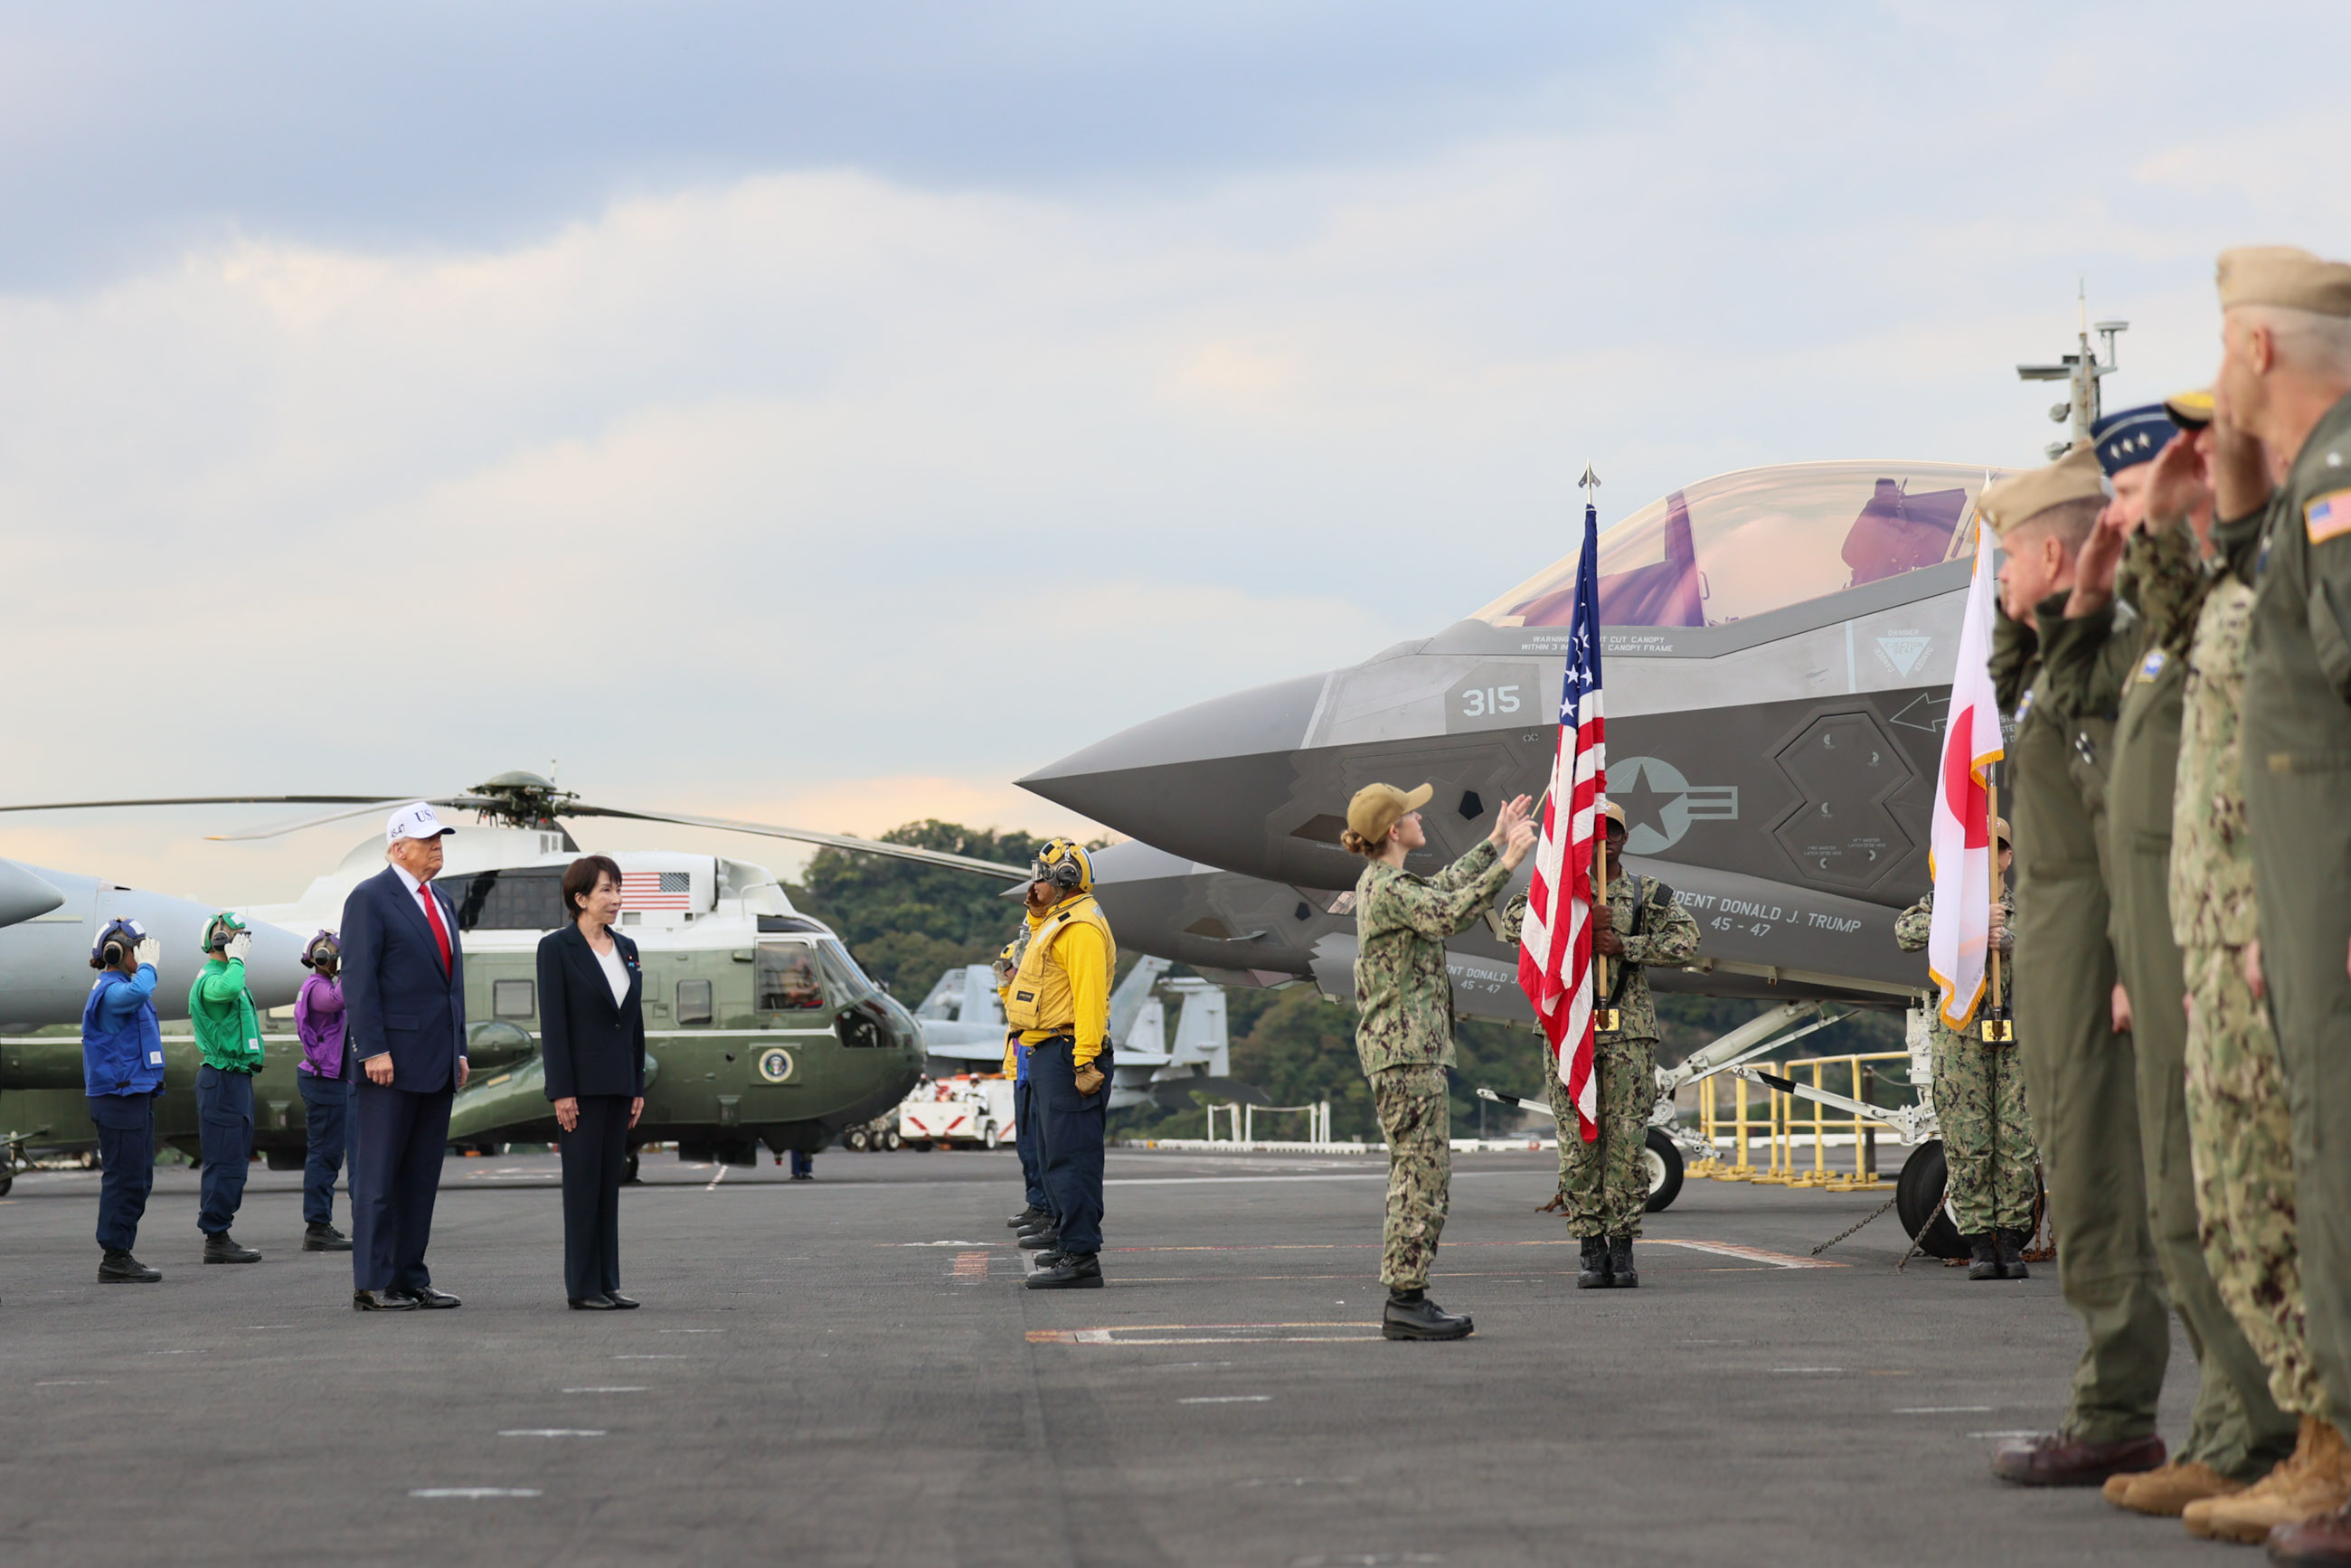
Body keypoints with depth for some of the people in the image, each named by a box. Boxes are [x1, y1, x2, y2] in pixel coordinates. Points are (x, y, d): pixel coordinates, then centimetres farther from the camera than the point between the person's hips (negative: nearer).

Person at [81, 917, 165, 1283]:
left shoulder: (121, 987, 19)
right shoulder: (109, 989, -13)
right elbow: (135, 994, -35)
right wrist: (147, 967, -20)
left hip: (137, 1095, 11)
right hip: (118, 1098, -11)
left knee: (138, 1180, 12)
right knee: (125, 1178, -10)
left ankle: (119, 1255, 16)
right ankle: (114, 1259, -7)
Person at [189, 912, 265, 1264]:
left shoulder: (224, 974, 19)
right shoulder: (209, 978, -14)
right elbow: (227, 989, -38)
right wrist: (236, 961, -21)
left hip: (236, 1078, 11)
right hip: (223, 1079, -11)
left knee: (234, 1160, 12)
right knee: (225, 1161, -11)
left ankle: (219, 1237, 15)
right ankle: (216, 1239, -10)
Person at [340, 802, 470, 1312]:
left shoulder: (442, 902, 18)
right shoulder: (370, 899, -7)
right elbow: (358, 979, -12)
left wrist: (459, 1049, 15)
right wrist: (374, 1050, -18)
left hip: (436, 1061, 8)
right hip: (391, 1061, -8)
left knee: (421, 1177, 9)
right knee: (378, 1175, -5)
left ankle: (411, 1279, 13)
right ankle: (370, 1285, -4)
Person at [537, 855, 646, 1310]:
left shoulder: (626, 948, 12)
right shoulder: (557, 947, -7)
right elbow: (552, 1023, -11)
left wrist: (638, 1086, 11)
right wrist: (561, 1092, -15)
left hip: (618, 1083, 7)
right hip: (581, 1083, -6)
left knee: (610, 1182, 8)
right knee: (583, 1182, -4)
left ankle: (607, 1284, 11)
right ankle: (582, 1288, -1)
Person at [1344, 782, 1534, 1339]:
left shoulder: (1385, 882, 17)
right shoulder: (1387, 889, -15)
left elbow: (1444, 886, 34)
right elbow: (1446, 915, -31)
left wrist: (1494, 843, 37)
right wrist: (1504, 866, -32)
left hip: (1409, 1049, 11)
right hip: (1405, 1049, -11)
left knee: (1419, 1176, 11)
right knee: (1422, 1175, -10)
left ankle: (1406, 1299, 12)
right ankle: (1405, 1302, -11)